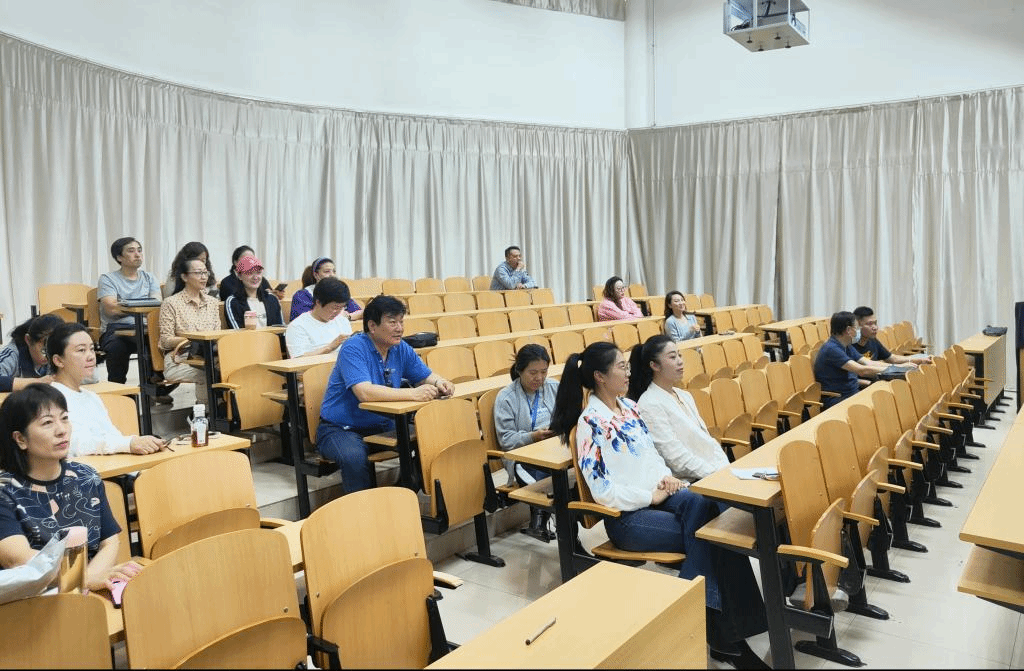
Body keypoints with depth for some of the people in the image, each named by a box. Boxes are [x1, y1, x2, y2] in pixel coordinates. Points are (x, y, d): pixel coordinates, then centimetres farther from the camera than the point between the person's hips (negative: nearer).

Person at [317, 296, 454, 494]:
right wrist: (412, 394, -37)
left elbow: (427, 376, 11)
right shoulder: (353, 349, -18)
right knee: (355, 457, -37)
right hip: (340, 429, -6)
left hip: (382, 426, 6)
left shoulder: (401, 349, 4)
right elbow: (365, 393, -32)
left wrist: (439, 383, -14)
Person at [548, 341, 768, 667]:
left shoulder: (628, 406, 10)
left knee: (700, 505, -23)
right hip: (627, 515, -7)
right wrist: (651, 496, -15)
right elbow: (603, 490, -18)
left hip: (657, 495, 7)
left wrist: (665, 476, -1)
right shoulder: (591, 423, -16)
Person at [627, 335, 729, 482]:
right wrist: (718, 474, -15)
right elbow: (677, 459, -15)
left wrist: (726, 469, 1)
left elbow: (707, 439, 16)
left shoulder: (684, 396, 16)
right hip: (687, 483, -8)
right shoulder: (650, 405, -12)